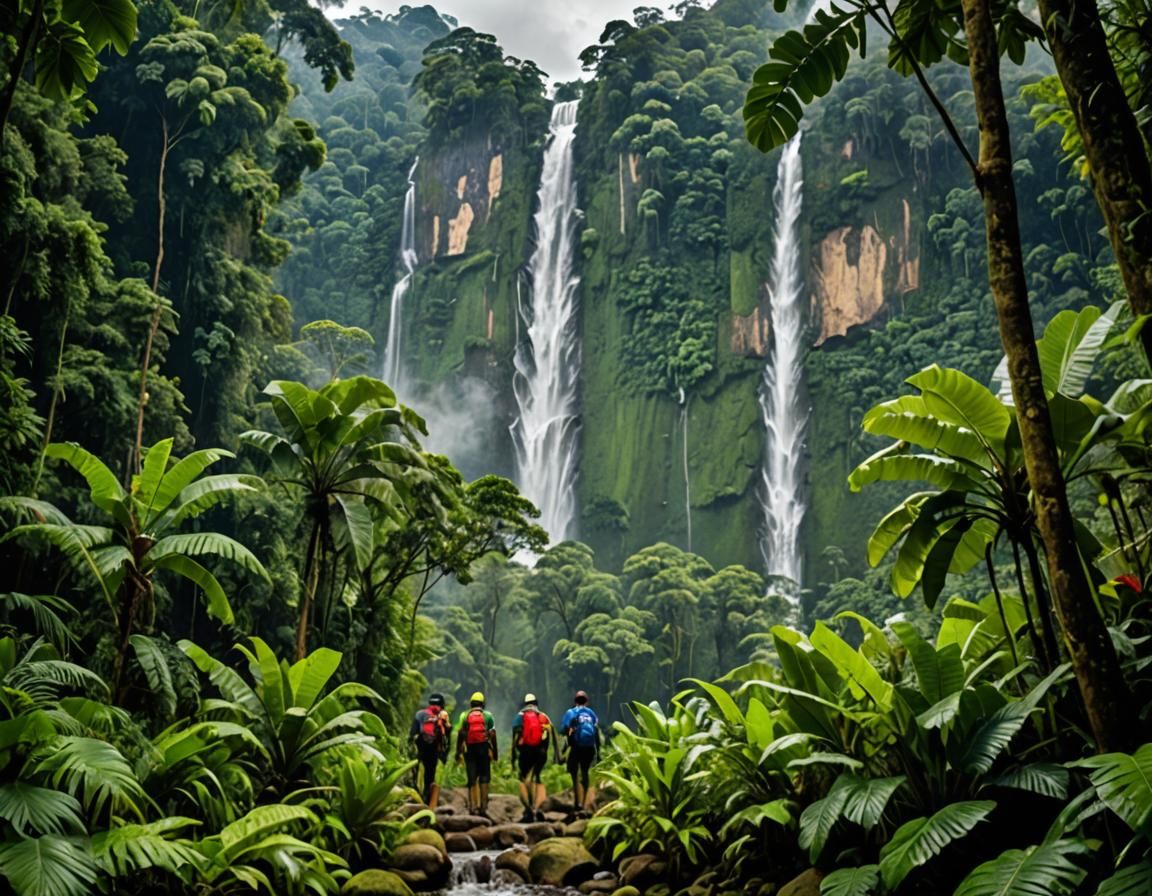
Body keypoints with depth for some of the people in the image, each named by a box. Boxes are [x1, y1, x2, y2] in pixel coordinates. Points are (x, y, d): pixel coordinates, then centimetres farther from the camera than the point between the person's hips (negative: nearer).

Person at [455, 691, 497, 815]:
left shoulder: (464, 715, 7)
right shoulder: (487, 715, 5)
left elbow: (460, 735, 2)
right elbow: (492, 735, 1)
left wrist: (458, 751, 4)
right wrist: (495, 751, 6)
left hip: (469, 749, 1)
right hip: (483, 748, -1)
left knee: (472, 778, 7)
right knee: (484, 777, 5)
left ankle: (473, 805, 5)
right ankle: (483, 806, -2)